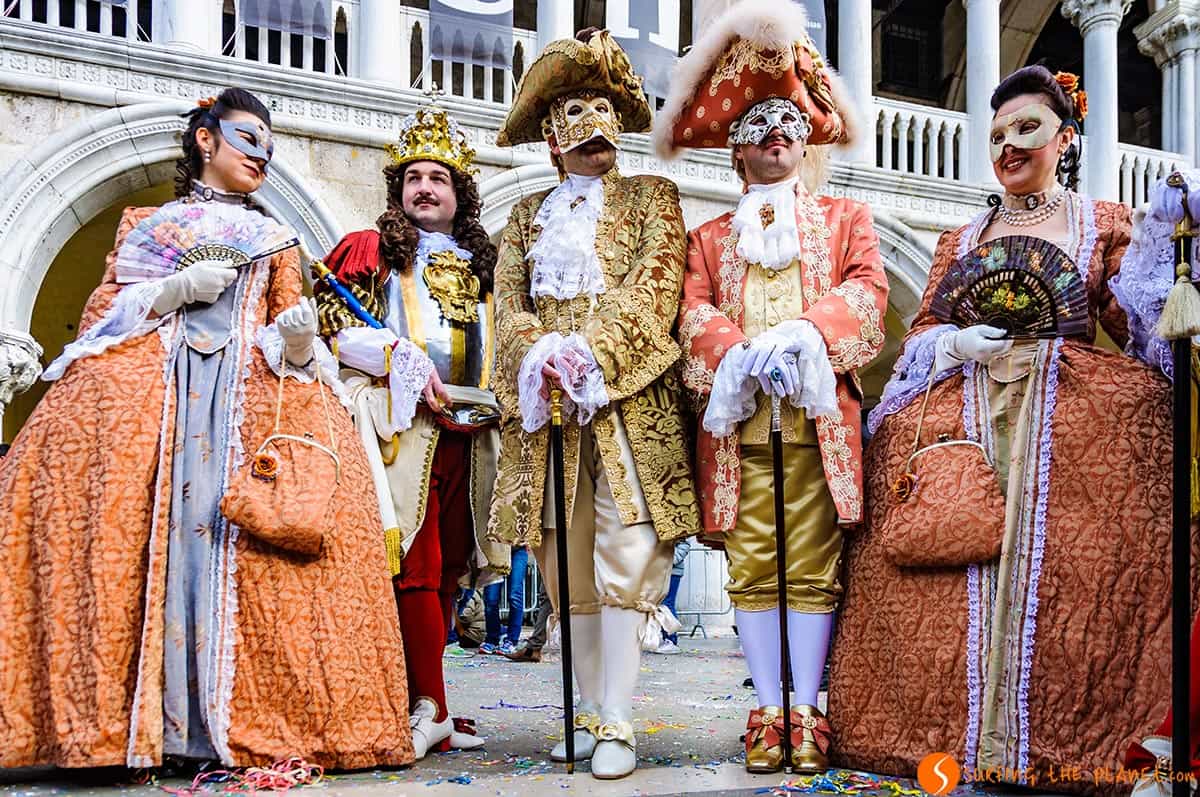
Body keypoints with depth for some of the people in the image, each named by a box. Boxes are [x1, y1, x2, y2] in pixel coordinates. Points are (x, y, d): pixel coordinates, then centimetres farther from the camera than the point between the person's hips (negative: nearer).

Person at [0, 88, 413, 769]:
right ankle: (126, 717, -21)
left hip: (253, 393, 1)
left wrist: (297, 338, -7)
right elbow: (107, 309, 13)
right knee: (146, 532, -23)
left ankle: (244, 722, -21)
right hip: (147, 380, -1)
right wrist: (174, 290, -5)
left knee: (235, 542, -21)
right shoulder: (147, 222, 22)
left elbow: (288, 336, 17)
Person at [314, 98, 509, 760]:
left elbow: (499, 345, 25)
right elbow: (335, 325, 0)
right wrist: (404, 363, -11)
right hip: (401, 420, -4)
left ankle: (412, 700, 11)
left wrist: (489, 400, 7)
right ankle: (431, 711, -9)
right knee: (416, 563, -13)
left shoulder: (481, 264, 22)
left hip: (464, 427, 5)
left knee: (444, 569, 3)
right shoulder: (370, 249, 10)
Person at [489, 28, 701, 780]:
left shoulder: (652, 196, 14)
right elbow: (509, 300, 11)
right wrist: (539, 353, -12)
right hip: (548, 407, 3)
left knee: (624, 560, -10)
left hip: (630, 402, -3)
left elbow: (655, 282, -2)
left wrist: (594, 351, -16)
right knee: (569, 567, 3)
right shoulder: (528, 214, 22)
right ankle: (591, 713, 12)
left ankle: (618, 725, -6)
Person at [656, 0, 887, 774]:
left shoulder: (846, 219, 18)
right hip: (737, 415, 1)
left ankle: (809, 713, 3)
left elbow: (868, 290, 2)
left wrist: (805, 334, -17)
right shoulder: (709, 237, 21)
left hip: (819, 412, -1)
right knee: (753, 567, -1)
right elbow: (693, 312, 6)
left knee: (814, 565, -3)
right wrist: (738, 355, -16)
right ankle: (769, 712, 6)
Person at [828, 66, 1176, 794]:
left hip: (1074, 406, -2)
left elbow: (1132, 320, 5)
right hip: (967, 415, 2)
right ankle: (959, 732, -6)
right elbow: (922, 331, 16)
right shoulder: (962, 240, 24)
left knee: (1066, 564, -18)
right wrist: (958, 343, -5)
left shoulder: (1106, 223, 16)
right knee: (959, 567, -12)